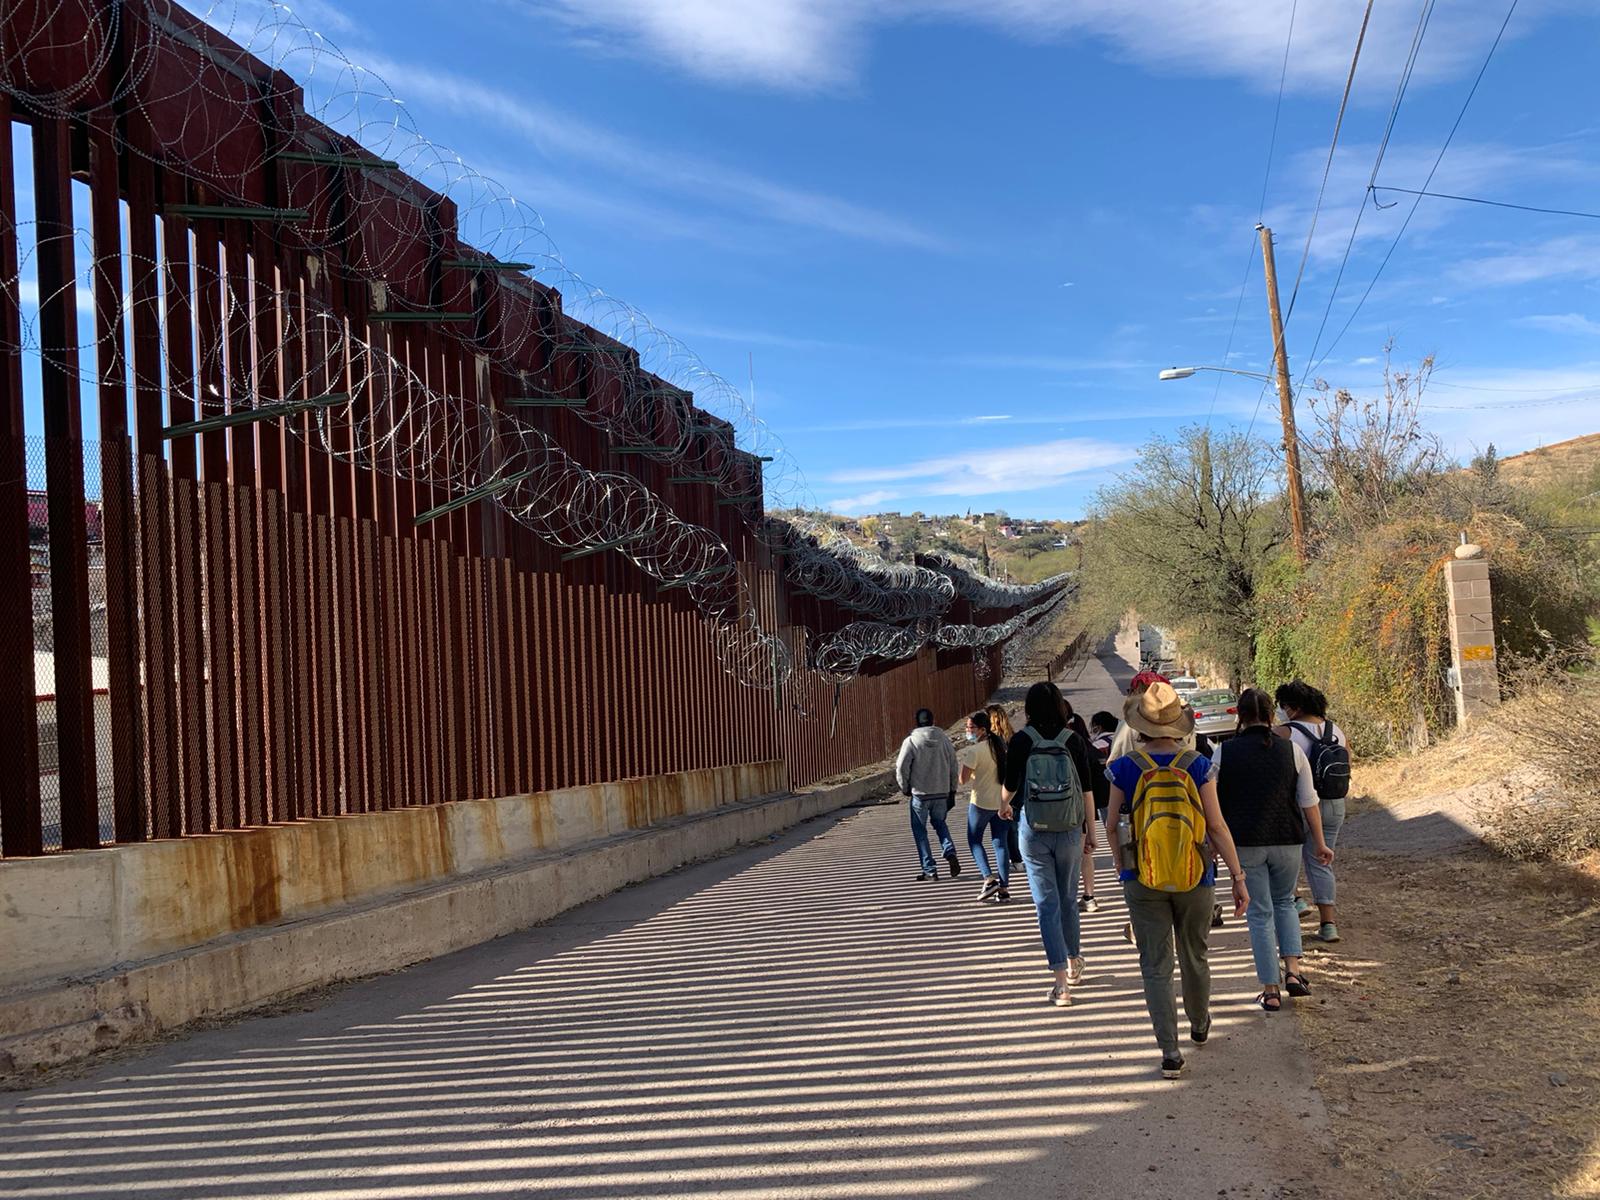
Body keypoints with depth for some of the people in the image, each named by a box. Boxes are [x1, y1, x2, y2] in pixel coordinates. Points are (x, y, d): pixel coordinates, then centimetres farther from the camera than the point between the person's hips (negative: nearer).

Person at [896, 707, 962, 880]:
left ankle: (929, 869, 5)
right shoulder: (944, 738, 3)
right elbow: (954, 766, 6)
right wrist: (952, 790, 15)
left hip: (920, 793, -4)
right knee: (939, 823, 25)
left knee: (919, 830, 8)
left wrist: (905, 788, 6)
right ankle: (950, 852, 2)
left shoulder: (911, 740, -8)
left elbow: (902, 767, -10)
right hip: (942, 792, 4)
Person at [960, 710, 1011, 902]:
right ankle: (1004, 888, 6)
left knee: (974, 840, 11)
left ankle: (989, 878, -4)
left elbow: (963, 780, -16)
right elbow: (1006, 772, 13)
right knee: (1000, 843, 8)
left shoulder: (974, 751, -16)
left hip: (981, 803, -6)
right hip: (1001, 802, 6)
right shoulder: (1000, 746, 5)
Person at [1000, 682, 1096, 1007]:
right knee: (1068, 899, 19)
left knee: (1046, 904, -1)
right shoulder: (1073, 740, -3)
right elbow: (1086, 788, -1)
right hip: (1068, 830, 2)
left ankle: (1061, 982, -8)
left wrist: (1004, 806, 20)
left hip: (1032, 829, -2)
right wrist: (1091, 827, 9)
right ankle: (1074, 963, 34)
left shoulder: (1021, 742, -7)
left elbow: (1010, 786, -2)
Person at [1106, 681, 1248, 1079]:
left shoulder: (1125, 768, -9)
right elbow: (1217, 826, -9)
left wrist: (1121, 867, 16)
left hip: (1143, 881, -1)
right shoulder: (1197, 766, -9)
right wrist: (1238, 877, -2)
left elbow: (1112, 825, 0)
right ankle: (1199, 1025, 43)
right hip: (1195, 880, 1)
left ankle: (1170, 1052, -2)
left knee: (1156, 966, 5)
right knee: (1195, 958, 21)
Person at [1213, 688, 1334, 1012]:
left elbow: (1212, 804, -1)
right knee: (1284, 902, 24)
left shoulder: (1224, 753, -3)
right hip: (1287, 841, 2)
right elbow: (1309, 803, 2)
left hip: (1245, 844, -1)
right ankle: (1292, 970, 11)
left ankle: (1270, 991, 8)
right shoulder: (1291, 750, -1)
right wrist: (1319, 843, 10)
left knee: (1259, 914, 6)